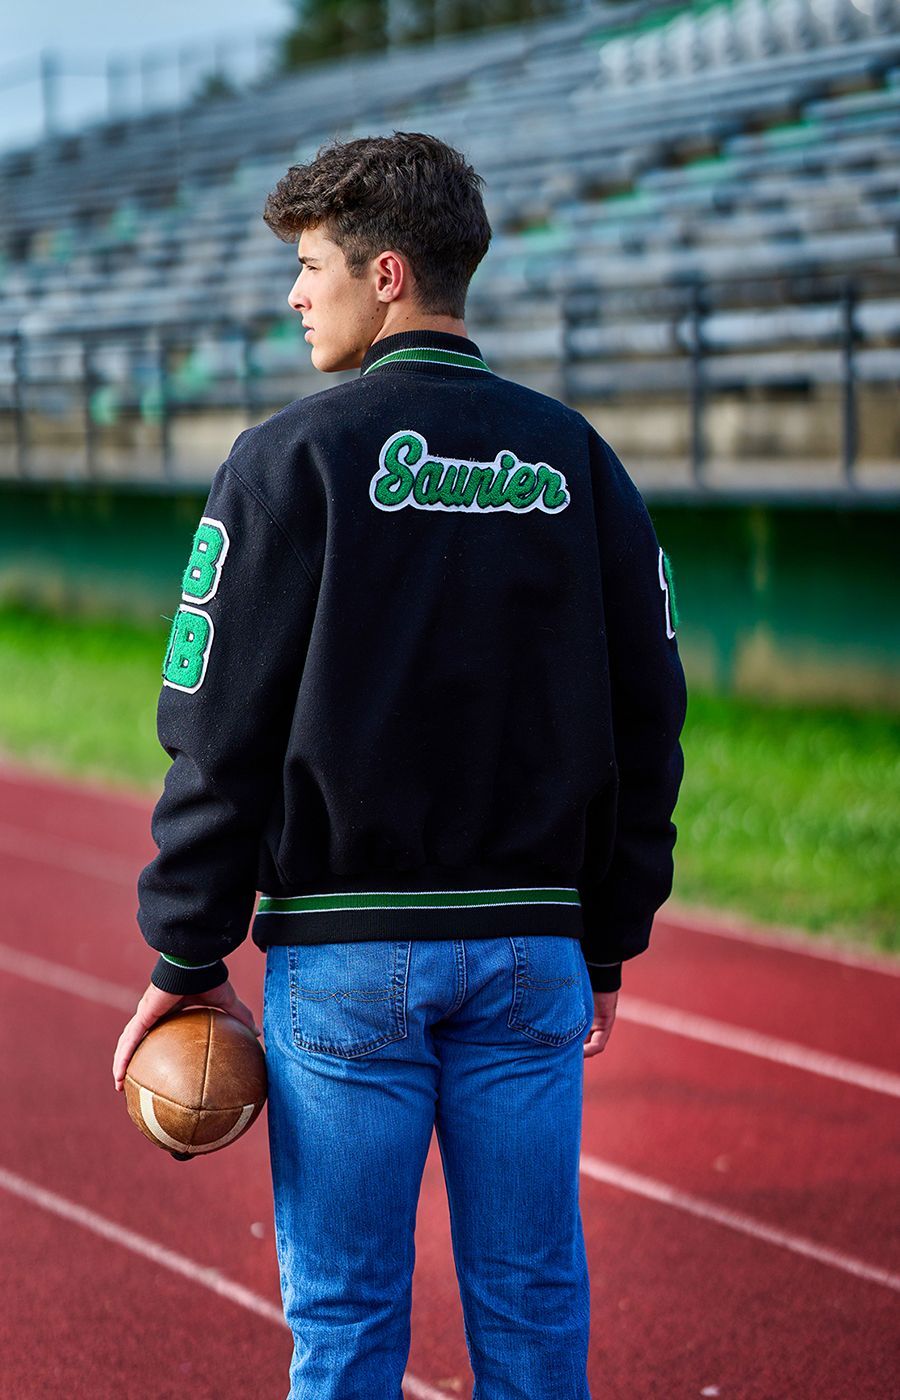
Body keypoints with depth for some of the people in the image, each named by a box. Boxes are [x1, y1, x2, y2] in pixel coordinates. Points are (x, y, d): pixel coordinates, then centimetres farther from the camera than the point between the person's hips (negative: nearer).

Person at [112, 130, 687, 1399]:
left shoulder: (295, 458, -6)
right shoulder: (577, 462, 6)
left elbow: (222, 734, -7)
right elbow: (647, 723, 9)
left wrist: (187, 963, -1)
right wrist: (608, 947, 16)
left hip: (343, 950, -3)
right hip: (531, 943, 4)